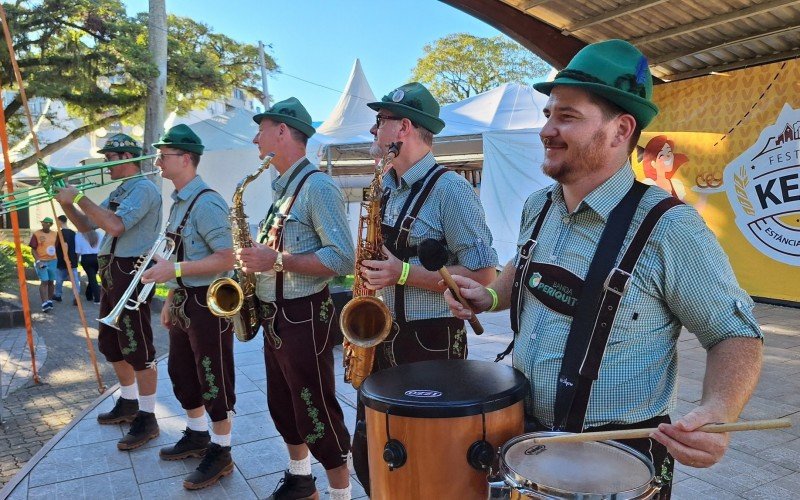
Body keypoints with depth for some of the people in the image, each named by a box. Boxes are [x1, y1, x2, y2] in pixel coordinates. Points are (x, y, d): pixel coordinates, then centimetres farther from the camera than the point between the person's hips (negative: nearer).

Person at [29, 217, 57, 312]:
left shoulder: (54, 234, 9)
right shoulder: (36, 234, -3)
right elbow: (33, 249, -4)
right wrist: (38, 261, -14)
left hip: (53, 261, 4)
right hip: (41, 261, -4)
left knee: (51, 282, 8)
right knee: (44, 282, -11)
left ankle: (49, 300, 20)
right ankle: (45, 303, -13)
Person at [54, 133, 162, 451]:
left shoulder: (144, 189, -12)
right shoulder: (118, 192, 19)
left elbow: (115, 225, -26)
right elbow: (86, 225, 21)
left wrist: (79, 197, -19)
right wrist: (66, 202, 5)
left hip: (131, 272, -10)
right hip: (111, 273, 11)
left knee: (138, 348, -6)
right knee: (111, 344, 19)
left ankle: (147, 418, 2)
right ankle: (128, 403, 34)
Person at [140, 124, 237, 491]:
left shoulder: (205, 203, -19)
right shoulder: (178, 200, 11)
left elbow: (227, 258, -24)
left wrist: (175, 270, -26)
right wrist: (171, 298, 18)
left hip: (208, 302, -10)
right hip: (183, 300, 10)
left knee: (213, 379, 2)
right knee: (181, 372, 20)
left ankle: (221, 452, 17)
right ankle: (197, 435, 38)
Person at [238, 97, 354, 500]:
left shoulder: (318, 186, -16)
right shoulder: (281, 188, 13)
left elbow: (343, 258, -24)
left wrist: (277, 262, -24)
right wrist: (257, 258, 3)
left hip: (304, 318, -9)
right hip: (275, 316, 9)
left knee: (316, 413, 1)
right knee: (282, 406, 20)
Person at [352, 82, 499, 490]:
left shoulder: (449, 189, -14)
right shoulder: (384, 188, 10)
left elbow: (483, 274, -18)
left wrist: (405, 274, -22)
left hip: (430, 344, -7)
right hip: (380, 339, 7)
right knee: (367, 453, 16)